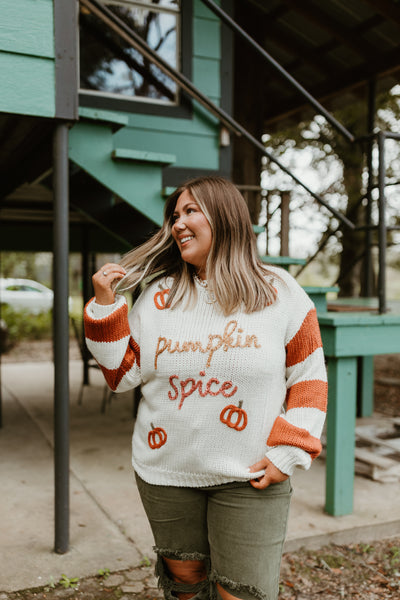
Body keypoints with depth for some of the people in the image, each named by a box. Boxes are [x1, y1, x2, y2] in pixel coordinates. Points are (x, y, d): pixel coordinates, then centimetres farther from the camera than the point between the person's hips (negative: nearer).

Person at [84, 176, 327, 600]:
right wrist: (105, 304, -5)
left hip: (248, 479, -2)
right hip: (165, 473, 3)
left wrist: (288, 453, -9)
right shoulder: (157, 295, 3)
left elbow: (310, 379, -2)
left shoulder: (280, 292, -4)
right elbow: (122, 374, 3)